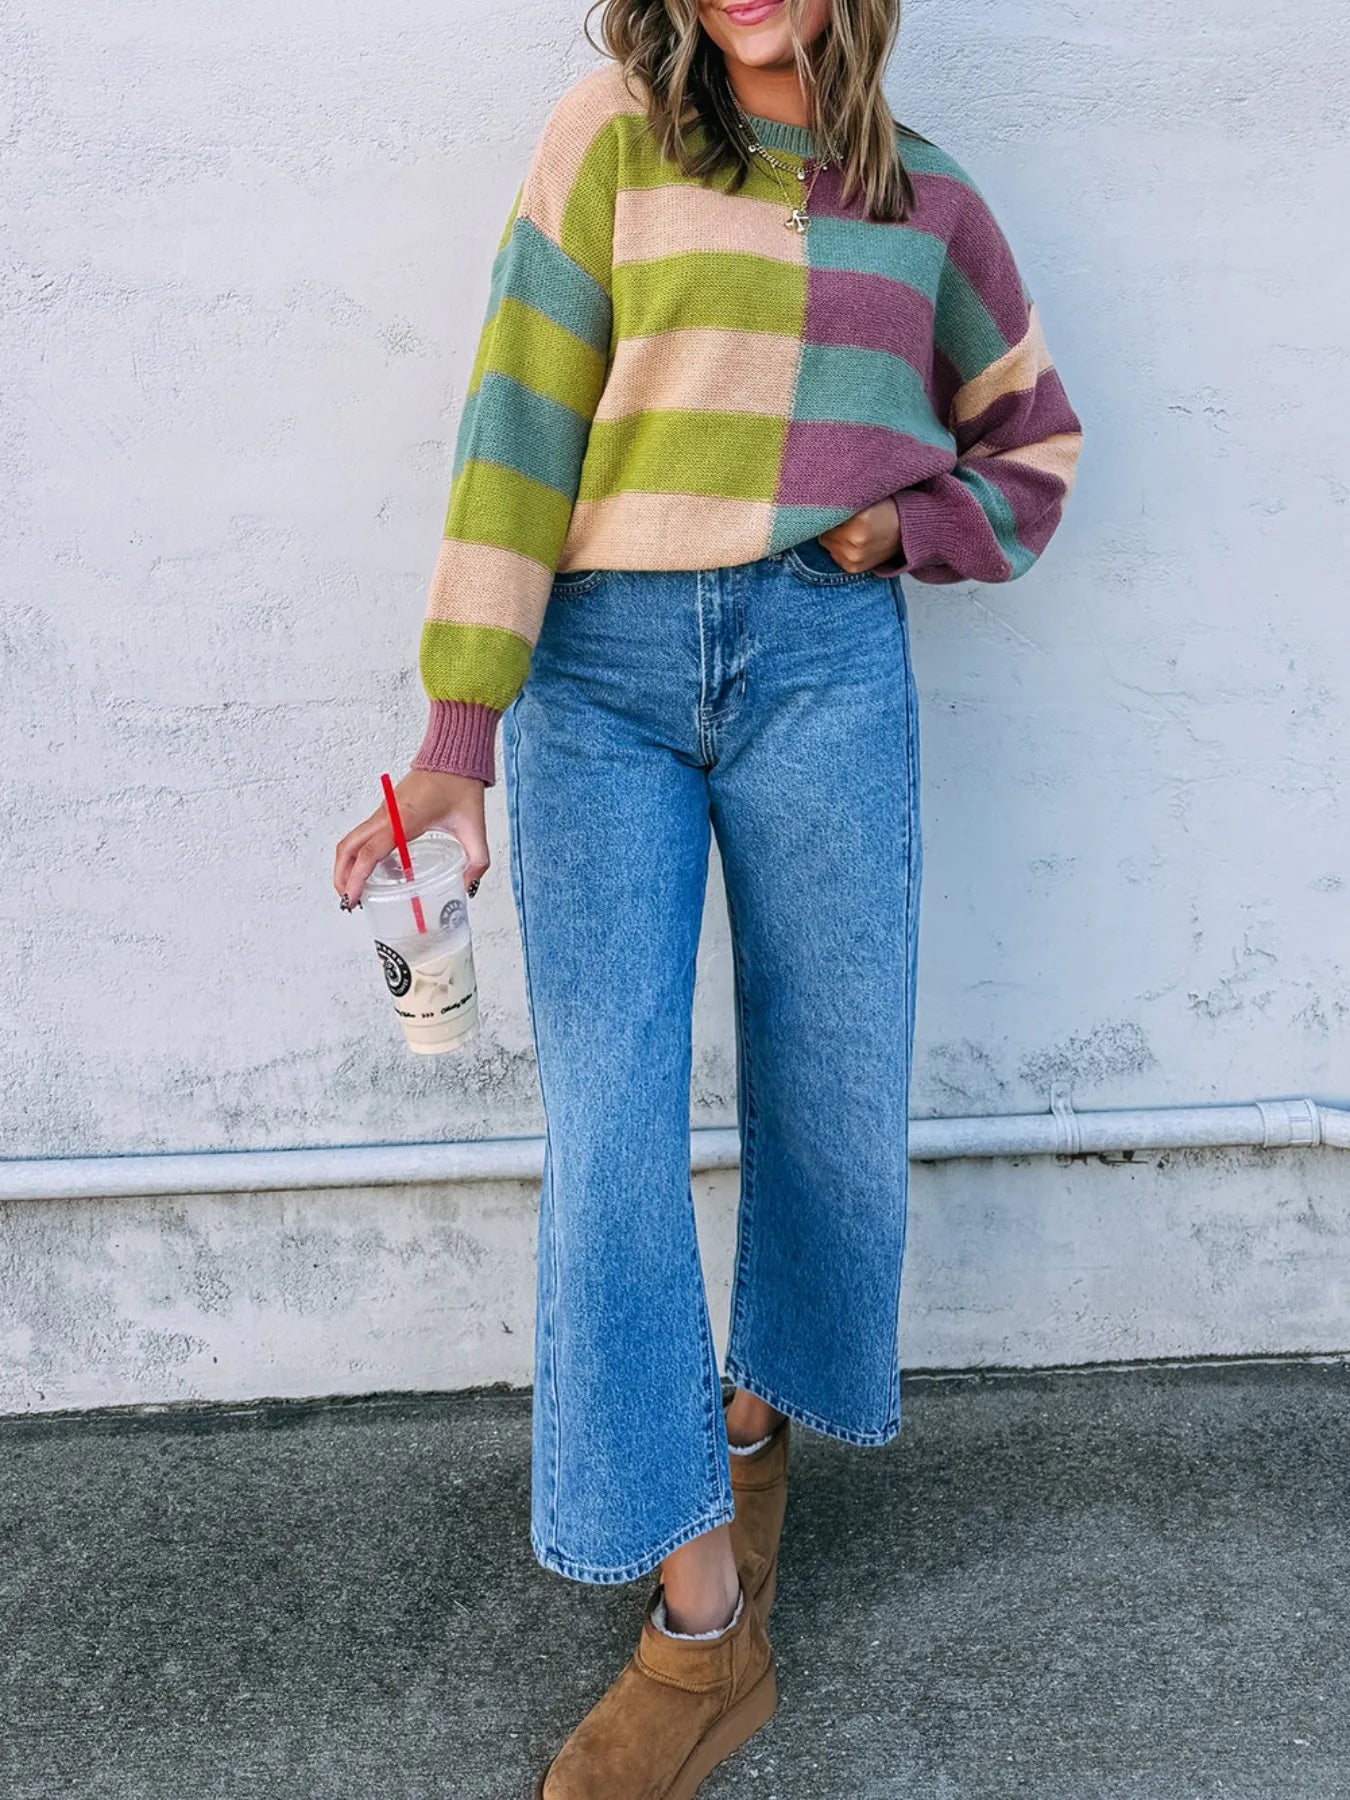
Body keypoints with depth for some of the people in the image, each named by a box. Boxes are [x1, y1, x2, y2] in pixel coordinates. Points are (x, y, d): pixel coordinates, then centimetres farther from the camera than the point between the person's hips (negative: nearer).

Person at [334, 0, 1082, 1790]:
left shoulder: (925, 196, 14)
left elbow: (1036, 438, 24)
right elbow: (521, 421, -3)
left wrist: (908, 521, 3)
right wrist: (458, 725, -11)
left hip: (823, 660, 2)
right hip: (600, 661, -2)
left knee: (828, 1103, 5)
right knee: (609, 1126, -7)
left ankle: (757, 1415, 34)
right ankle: (703, 1629, 2)